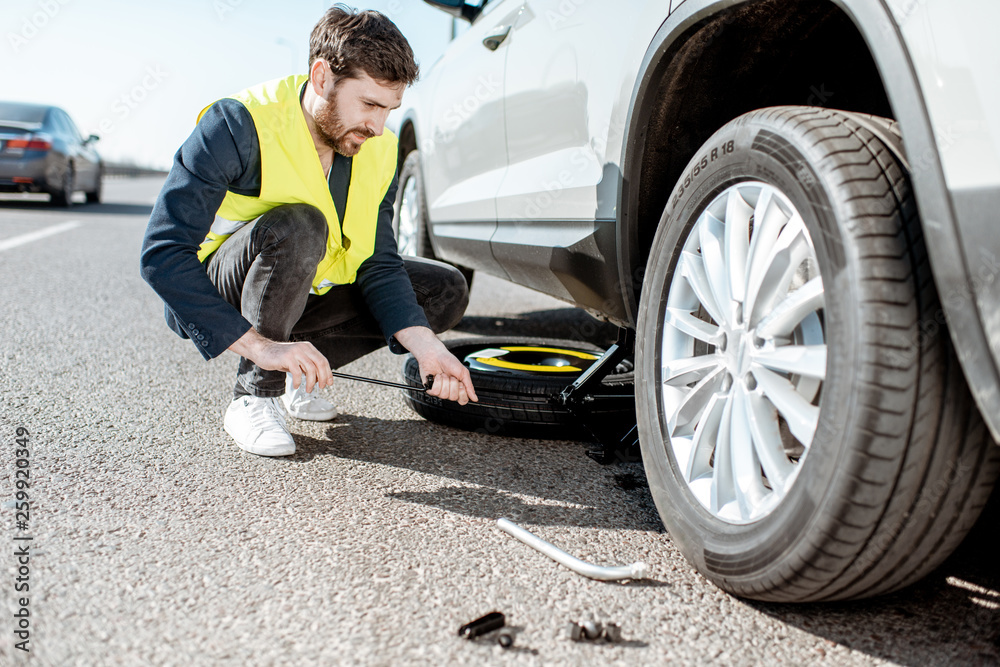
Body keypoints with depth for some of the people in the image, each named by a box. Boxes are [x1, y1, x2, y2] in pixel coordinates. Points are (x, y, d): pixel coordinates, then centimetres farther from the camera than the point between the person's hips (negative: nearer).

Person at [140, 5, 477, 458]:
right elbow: (161, 255, -30)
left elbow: (378, 264, -8)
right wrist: (258, 344, -39)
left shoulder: (377, 150, -7)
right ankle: (253, 395, -20)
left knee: (446, 291, -5)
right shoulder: (238, 125, -26)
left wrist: (425, 346, -25)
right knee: (298, 226, -36)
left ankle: (301, 372, 1)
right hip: (213, 299, -6)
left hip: (306, 291, 6)